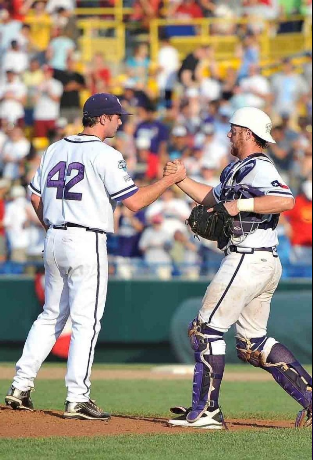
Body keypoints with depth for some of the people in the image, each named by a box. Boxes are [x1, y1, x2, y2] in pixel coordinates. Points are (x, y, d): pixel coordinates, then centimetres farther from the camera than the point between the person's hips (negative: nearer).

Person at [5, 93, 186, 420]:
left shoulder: (55, 150, 11)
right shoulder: (105, 155, -11)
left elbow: (36, 197, 17)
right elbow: (134, 202, -12)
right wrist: (172, 179, -3)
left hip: (54, 240, 7)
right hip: (87, 243, -7)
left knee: (51, 316, 16)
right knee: (86, 320, -3)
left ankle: (20, 387, 13)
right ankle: (77, 400, -5)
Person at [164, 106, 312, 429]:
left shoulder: (257, 168, -13)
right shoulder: (237, 169, 19)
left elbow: (286, 200, -28)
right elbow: (212, 199, 32)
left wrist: (240, 205, -25)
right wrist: (180, 179, 21)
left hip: (248, 261, -11)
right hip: (266, 265, 11)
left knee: (206, 330, -5)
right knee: (252, 343, 14)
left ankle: (205, 412, -3)